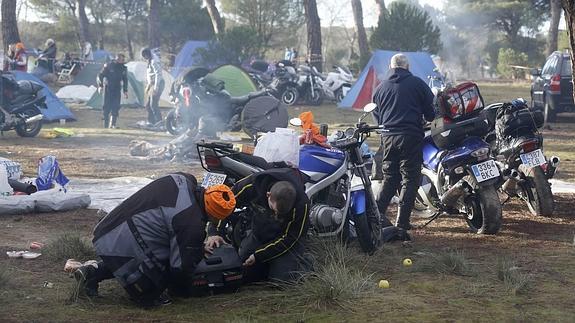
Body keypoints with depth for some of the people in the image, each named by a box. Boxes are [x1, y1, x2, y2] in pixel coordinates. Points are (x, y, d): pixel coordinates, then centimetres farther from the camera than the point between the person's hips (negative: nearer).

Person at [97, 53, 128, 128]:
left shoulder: (123, 68, 4)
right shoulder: (108, 66, -8)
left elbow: (125, 80, 16)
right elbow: (100, 75, -3)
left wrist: (125, 91, 12)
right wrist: (100, 86, -14)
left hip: (117, 90, 3)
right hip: (108, 89, -3)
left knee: (116, 108, -5)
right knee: (107, 107, -5)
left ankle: (113, 125, 1)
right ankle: (106, 126, 0)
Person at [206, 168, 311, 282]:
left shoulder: (301, 204, -34)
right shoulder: (251, 186, -29)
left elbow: (288, 238, -23)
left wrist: (258, 256, -24)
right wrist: (215, 232, -23)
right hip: (258, 233, 3)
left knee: (282, 277, -20)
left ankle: (304, 264, 11)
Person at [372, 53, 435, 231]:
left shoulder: (381, 87, 11)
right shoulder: (417, 83, -1)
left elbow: (377, 116, 16)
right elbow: (430, 111, 0)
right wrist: (429, 118, 21)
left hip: (388, 137, 4)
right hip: (411, 136, -4)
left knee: (389, 178, 14)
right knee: (410, 178, 2)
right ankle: (402, 221, -2)